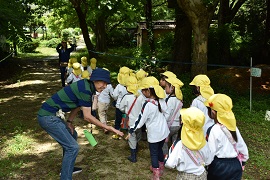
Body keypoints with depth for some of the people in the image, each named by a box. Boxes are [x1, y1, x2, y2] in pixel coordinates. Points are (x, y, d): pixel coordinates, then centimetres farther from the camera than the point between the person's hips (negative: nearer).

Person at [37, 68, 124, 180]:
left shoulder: (86, 86, 9)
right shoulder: (85, 89, -20)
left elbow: (76, 106, 17)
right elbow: (87, 117, -18)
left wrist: (69, 122, 4)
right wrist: (107, 128, -14)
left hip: (50, 115, 10)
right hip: (48, 117, -10)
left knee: (72, 135, 25)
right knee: (72, 147, -10)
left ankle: (67, 168, 39)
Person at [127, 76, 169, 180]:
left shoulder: (148, 104, -24)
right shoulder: (161, 100, -5)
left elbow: (140, 119, -18)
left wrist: (131, 131, -9)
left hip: (154, 133, -6)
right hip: (163, 131, 7)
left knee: (154, 153, 9)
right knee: (159, 149, 24)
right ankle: (160, 167, 42)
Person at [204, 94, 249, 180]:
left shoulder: (214, 130, -20)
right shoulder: (233, 126, -1)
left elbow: (210, 153, -18)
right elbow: (242, 146, 7)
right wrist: (242, 163, 20)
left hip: (220, 167, -6)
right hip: (236, 166, 6)